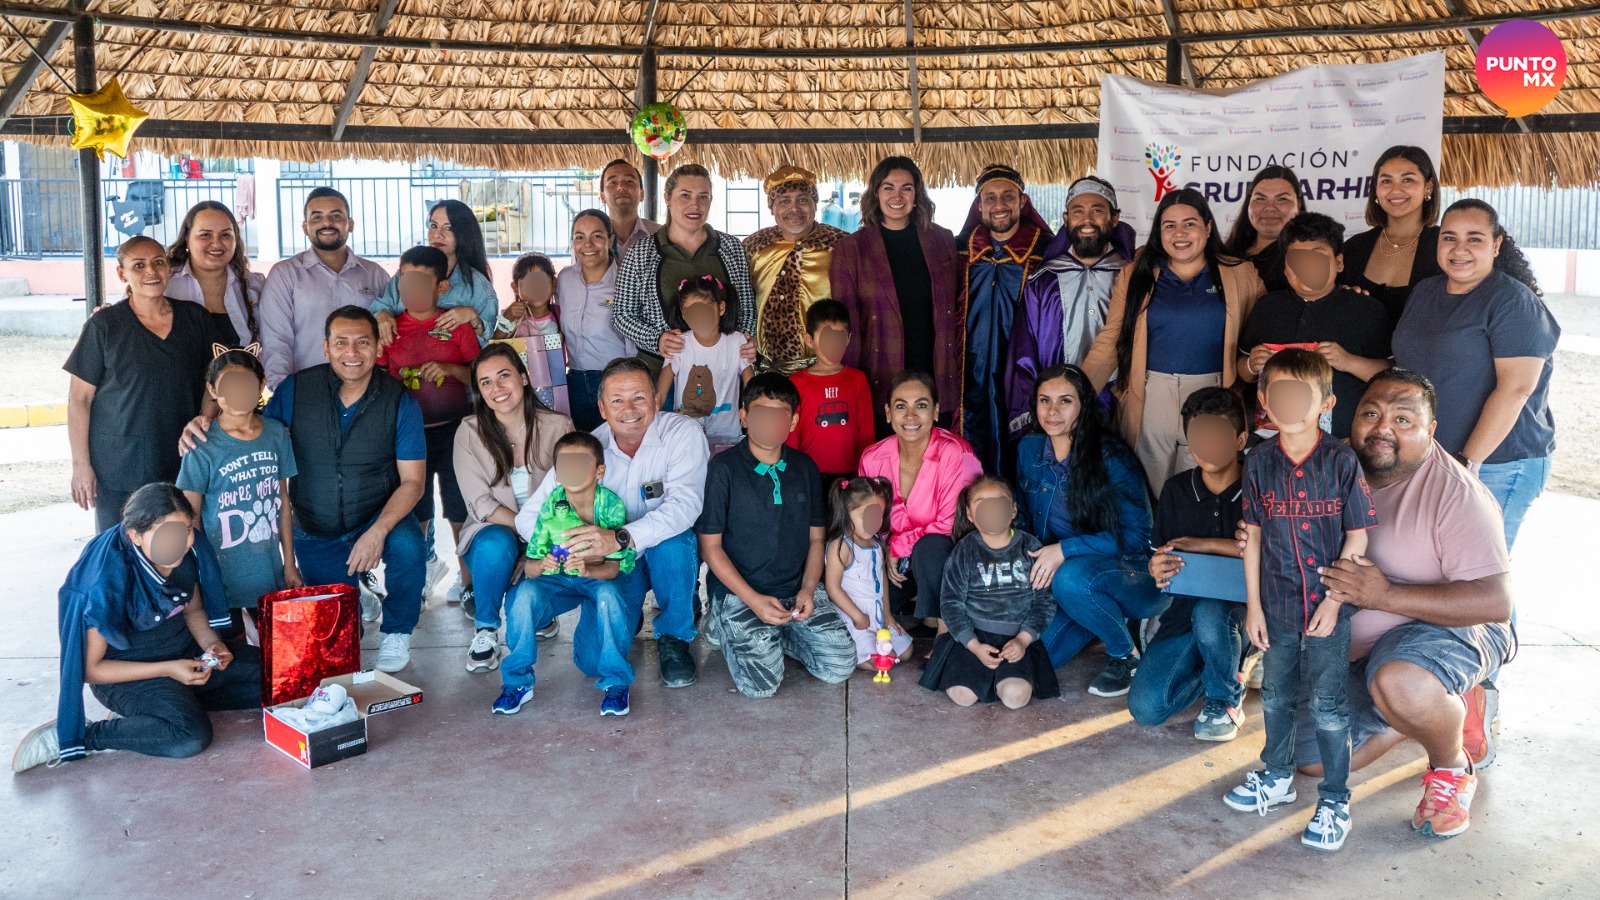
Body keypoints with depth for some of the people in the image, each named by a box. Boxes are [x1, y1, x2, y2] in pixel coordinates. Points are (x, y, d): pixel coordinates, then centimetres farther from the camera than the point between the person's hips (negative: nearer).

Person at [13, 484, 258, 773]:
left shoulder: (188, 554, -10)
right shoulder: (107, 582, -27)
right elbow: (90, 668, -18)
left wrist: (212, 644, -10)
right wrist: (166, 670, -25)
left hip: (185, 652, 6)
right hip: (126, 672, -6)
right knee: (191, 736, -31)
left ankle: (183, 702, 1)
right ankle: (78, 736, -12)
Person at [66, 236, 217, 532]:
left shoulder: (196, 318, 4)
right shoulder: (105, 325, -5)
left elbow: (210, 384, 9)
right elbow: (79, 398, -3)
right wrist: (80, 463, -7)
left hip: (182, 463, 3)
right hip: (118, 468, -2)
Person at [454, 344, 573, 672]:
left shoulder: (558, 427, -6)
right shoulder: (469, 433, -7)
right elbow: (481, 503, -12)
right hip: (493, 532, 0)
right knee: (495, 544, -36)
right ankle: (485, 629, -11)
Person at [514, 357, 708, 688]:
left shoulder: (683, 434, -17)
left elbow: (685, 504, -32)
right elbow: (529, 515, -10)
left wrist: (622, 538, -48)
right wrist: (568, 547, -32)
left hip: (673, 556, -2)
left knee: (670, 543, -36)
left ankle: (674, 638, -10)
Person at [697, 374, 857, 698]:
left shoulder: (805, 468, 5)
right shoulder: (724, 468, -9)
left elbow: (816, 538, 11)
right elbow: (710, 545, -7)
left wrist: (807, 589, -7)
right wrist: (753, 600, -16)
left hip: (797, 589, 4)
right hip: (739, 592, -4)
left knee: (840, 665, -12)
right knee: (761, 683, -20)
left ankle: (775, 635, 14)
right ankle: (728, 627, 11)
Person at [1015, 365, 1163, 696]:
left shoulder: (1111, 457, -17)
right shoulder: (1029, 449, 0)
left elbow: (1136, 535, -18)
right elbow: (1026, 518, 14)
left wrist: (1064, 549, -25)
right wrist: (1037, 558, -4)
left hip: (1133, 577, -6)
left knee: (1069, 579, -36)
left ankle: (1126, 654, -7)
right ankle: (1109, 617, 16)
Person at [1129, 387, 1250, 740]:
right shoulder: (1177, 489, 3)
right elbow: (1160, 553, 4)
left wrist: (1207, 544, -23)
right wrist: (1157, 569, -21)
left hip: (1238, 608, -3)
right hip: (1186, 610, 4)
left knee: (1208, 614, -40)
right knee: (1145, 708, -15)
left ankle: (1225, 701, -8)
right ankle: (1219, 666, 16)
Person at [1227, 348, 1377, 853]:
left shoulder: (1341, 462, -12)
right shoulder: (1260, 464, -3)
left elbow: (1357, 536, -8)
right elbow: (1253, 536, 3)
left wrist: (1333, 601, -11)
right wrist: (1253, 604, 2)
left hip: (1328, 606, -3)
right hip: (1276, 604, 3)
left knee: (1327, 705, 5)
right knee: (1276, 695, 18)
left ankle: (1335, 798, 21)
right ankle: (1277, 777, 37)